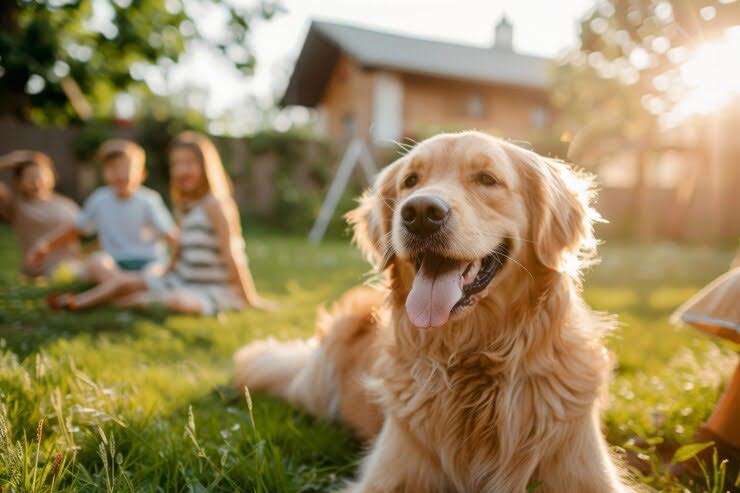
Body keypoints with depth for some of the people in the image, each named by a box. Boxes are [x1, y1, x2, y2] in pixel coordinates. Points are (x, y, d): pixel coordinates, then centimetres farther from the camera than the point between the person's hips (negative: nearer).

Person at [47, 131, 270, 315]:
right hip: (182, 281, 8)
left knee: (176, 301, -37)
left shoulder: (214, 205, -15)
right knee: (122, 279, 3)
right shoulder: (184, 206, 11)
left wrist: (248, 298, -19)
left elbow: (231, 253, -19)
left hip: (213, 289, -8)